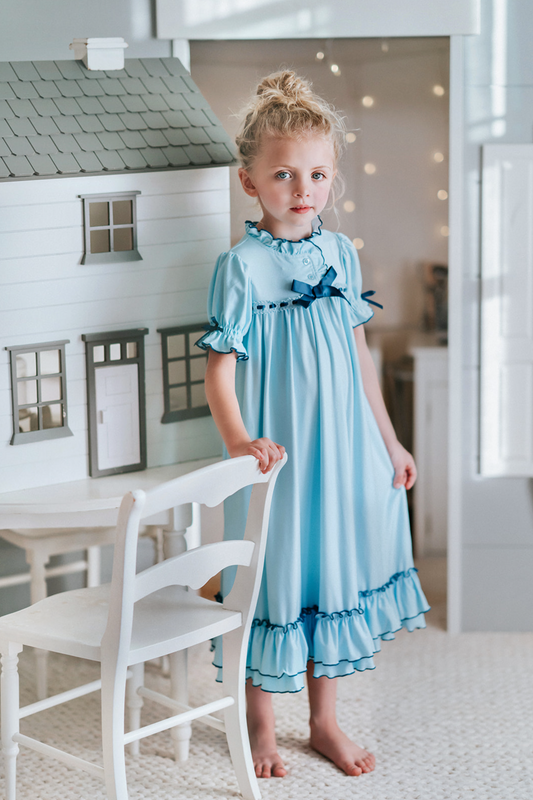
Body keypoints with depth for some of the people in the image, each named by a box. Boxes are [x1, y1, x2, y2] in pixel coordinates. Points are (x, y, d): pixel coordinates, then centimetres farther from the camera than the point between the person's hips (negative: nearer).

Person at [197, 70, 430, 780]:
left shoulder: (341, 254, 4)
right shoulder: (242, 267, -12)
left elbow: (359, 355, 12)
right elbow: (219, 367, -13)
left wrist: (388, 439, 14)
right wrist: (238, 441, -28)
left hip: (343, 451, 5)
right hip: (276, 456, -5)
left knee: (332, 570, 14)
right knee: (274, 579, 5)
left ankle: (324, 720, 31)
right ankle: (261, 726, 26)